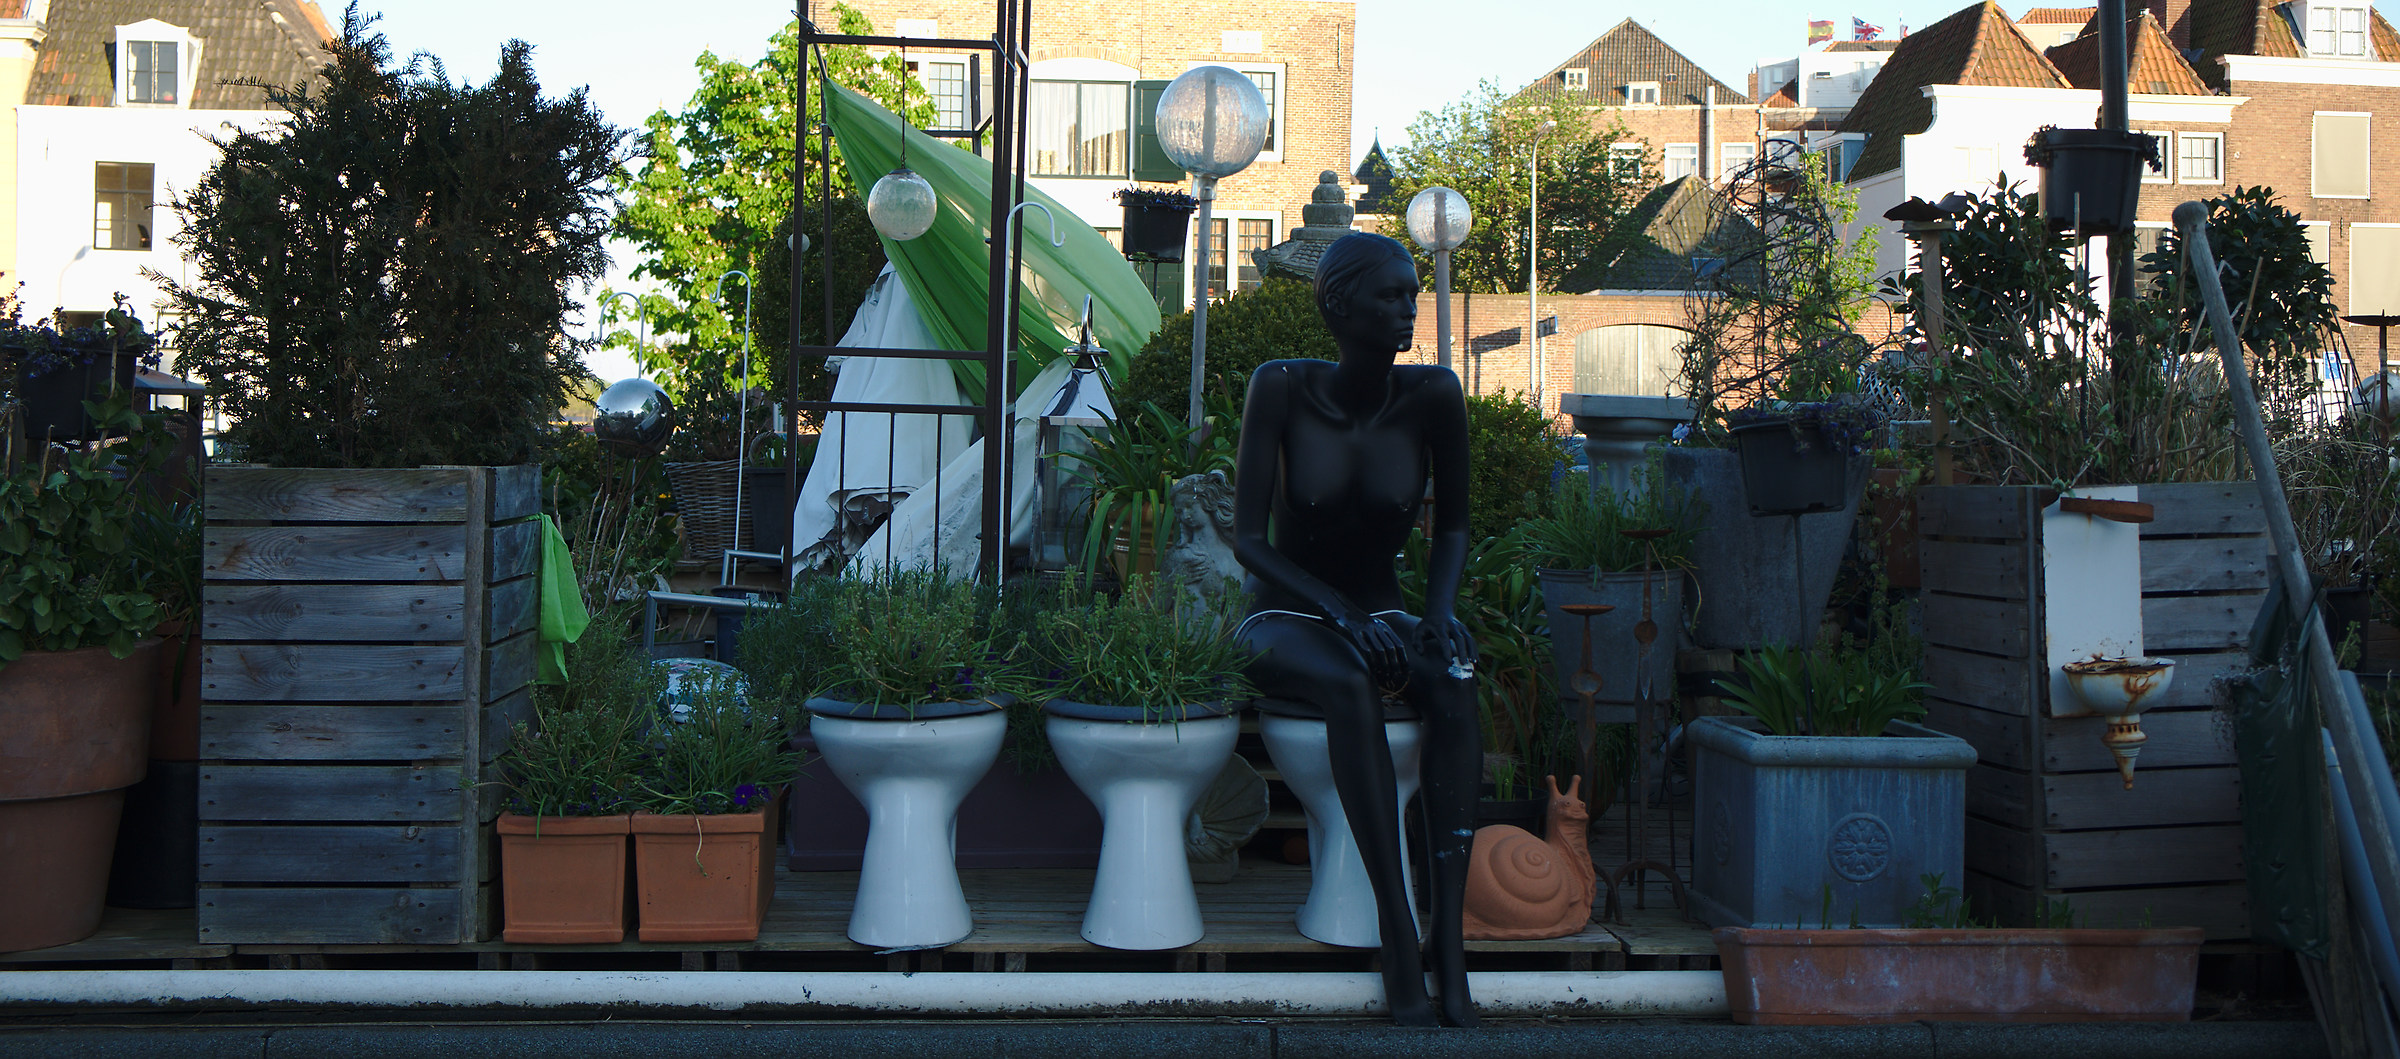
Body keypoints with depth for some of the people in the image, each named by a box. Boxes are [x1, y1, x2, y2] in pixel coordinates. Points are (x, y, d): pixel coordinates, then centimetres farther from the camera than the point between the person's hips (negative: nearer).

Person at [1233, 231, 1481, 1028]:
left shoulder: (1432, 396, -7)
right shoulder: (1283, 388, -13)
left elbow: (1453, 525, 7)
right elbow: (1248, 538, -13)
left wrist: (1440, 610, -12)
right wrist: (1341, 613, -25)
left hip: (1382, 615, 3)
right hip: (1286, 620, -2)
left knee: (1455, 680, -31)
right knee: (1349, 685, -36)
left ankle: (1449, 931, -36)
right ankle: (1397, 924, -36)